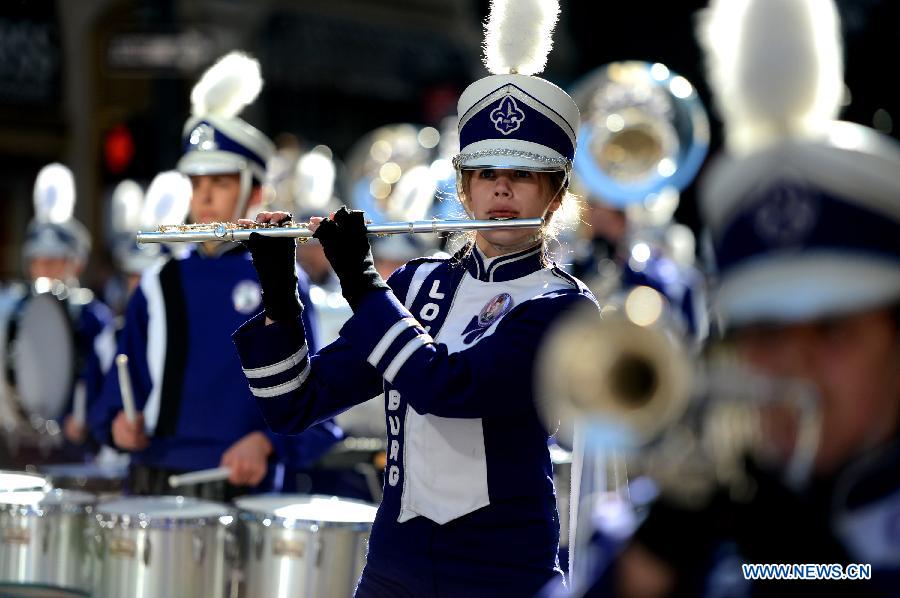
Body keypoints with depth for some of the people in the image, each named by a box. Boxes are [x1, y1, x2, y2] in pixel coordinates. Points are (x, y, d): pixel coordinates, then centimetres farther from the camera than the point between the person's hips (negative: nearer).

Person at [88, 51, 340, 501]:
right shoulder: (160, 283, 13)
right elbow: (124, 383, 16)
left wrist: (265, 442, -17)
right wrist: (120, 422, -5)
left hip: (247, 489, -3)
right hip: (153, 484, 4)